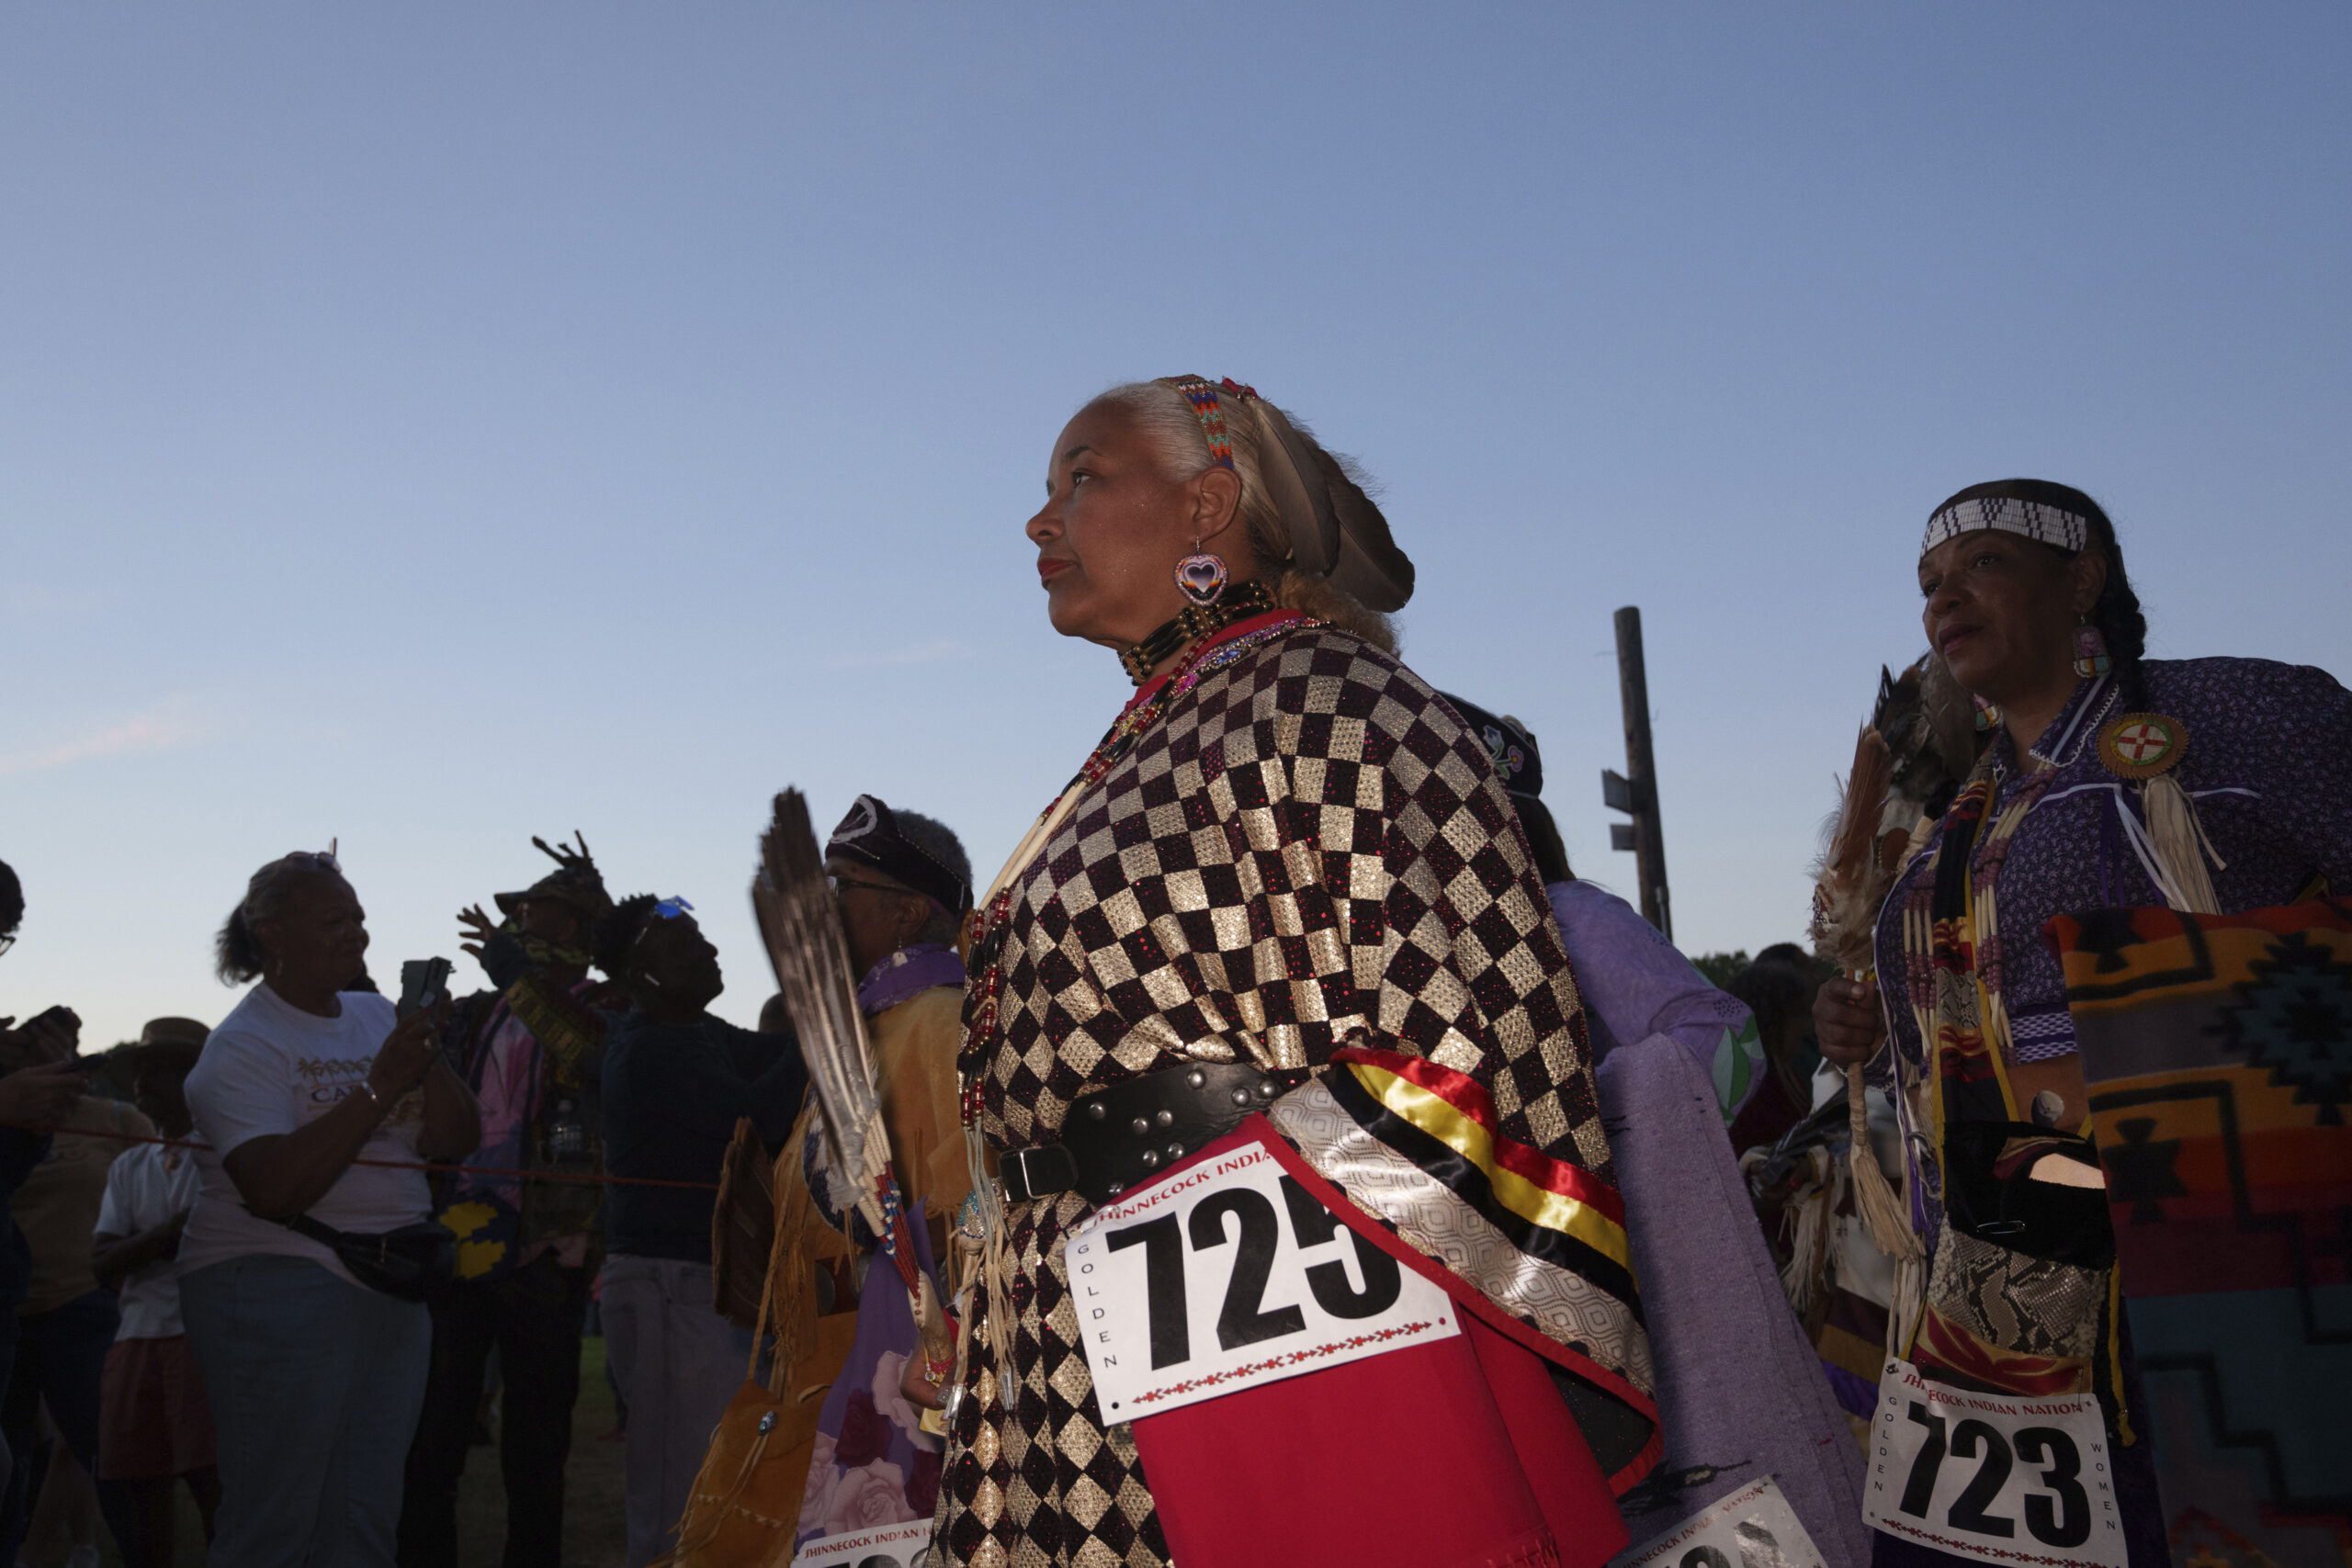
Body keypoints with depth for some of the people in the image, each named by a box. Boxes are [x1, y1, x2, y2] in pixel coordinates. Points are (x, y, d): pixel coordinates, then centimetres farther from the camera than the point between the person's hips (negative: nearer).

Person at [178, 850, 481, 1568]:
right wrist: (380, 1087, -23)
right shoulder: (244, 1044, -8)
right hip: (278, 1288, -6)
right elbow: (274, 1191, -22)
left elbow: (454, 1143, 6)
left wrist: (431, 1056, -11)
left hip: (392, 1288, 7)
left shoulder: (376, 1015, 11)